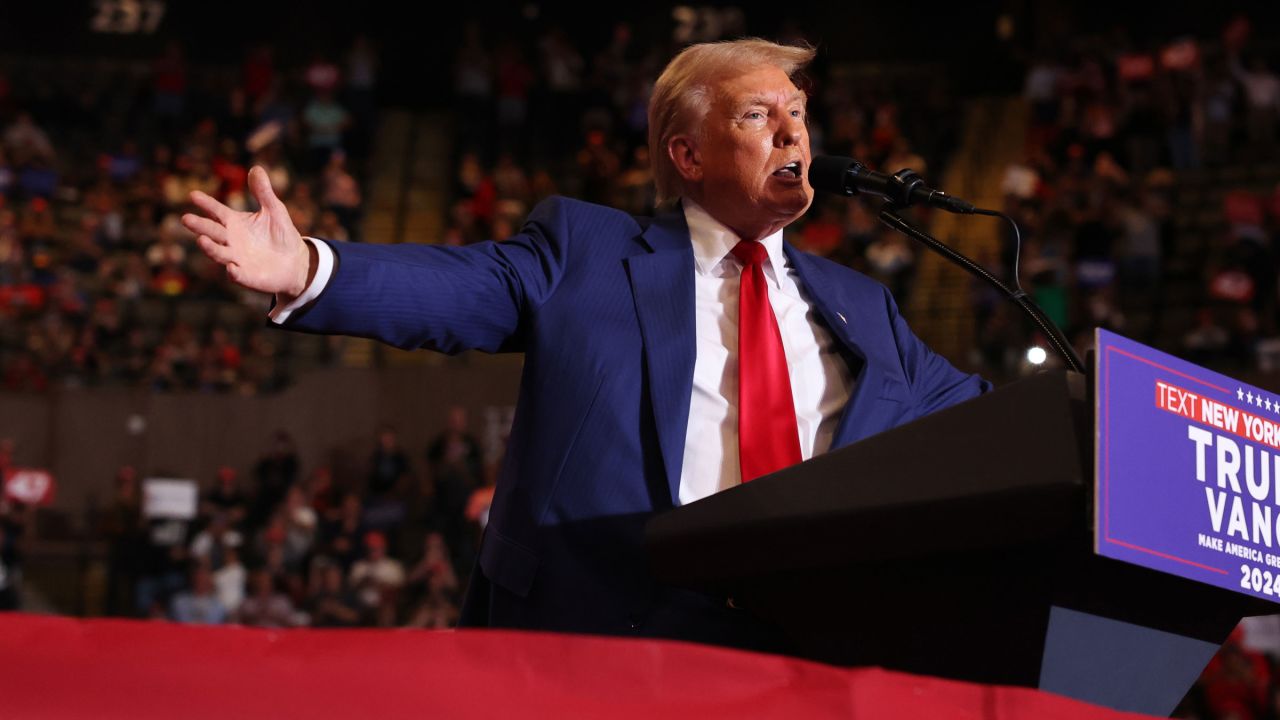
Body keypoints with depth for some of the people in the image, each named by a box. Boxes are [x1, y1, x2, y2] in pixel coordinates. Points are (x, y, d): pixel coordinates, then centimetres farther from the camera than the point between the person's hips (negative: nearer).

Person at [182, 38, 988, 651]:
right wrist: (308, 269, -20)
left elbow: (971, 414, 24)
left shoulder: (859, 305, 21)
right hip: (598, 628, -3)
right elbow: (457, 286, -4)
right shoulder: (584, 247, 9)